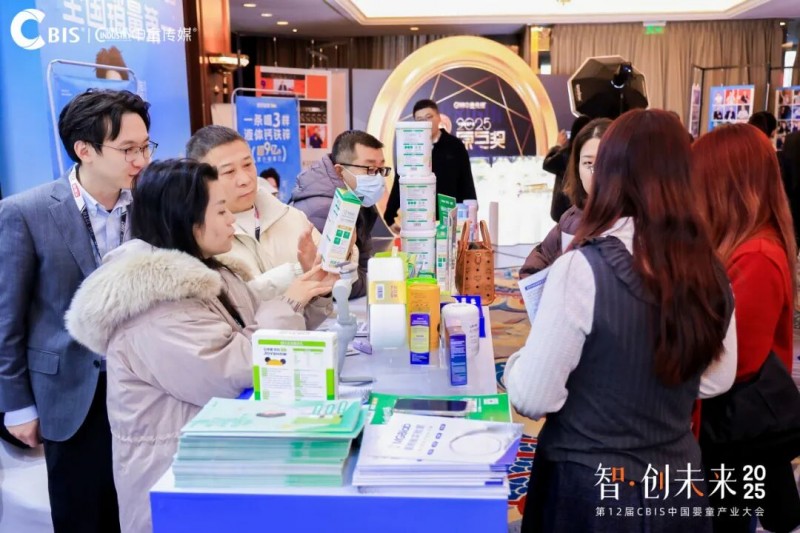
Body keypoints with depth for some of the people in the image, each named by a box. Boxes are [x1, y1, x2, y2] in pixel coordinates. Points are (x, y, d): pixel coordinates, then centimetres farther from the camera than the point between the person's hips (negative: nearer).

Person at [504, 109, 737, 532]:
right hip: (678, 482, 5)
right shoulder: (710, 272, -6)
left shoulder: (582, 268, -24)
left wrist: (520, 361, 1)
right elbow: (718, 380, 9)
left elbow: (531, 399, -18)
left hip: (590, 487, -5)